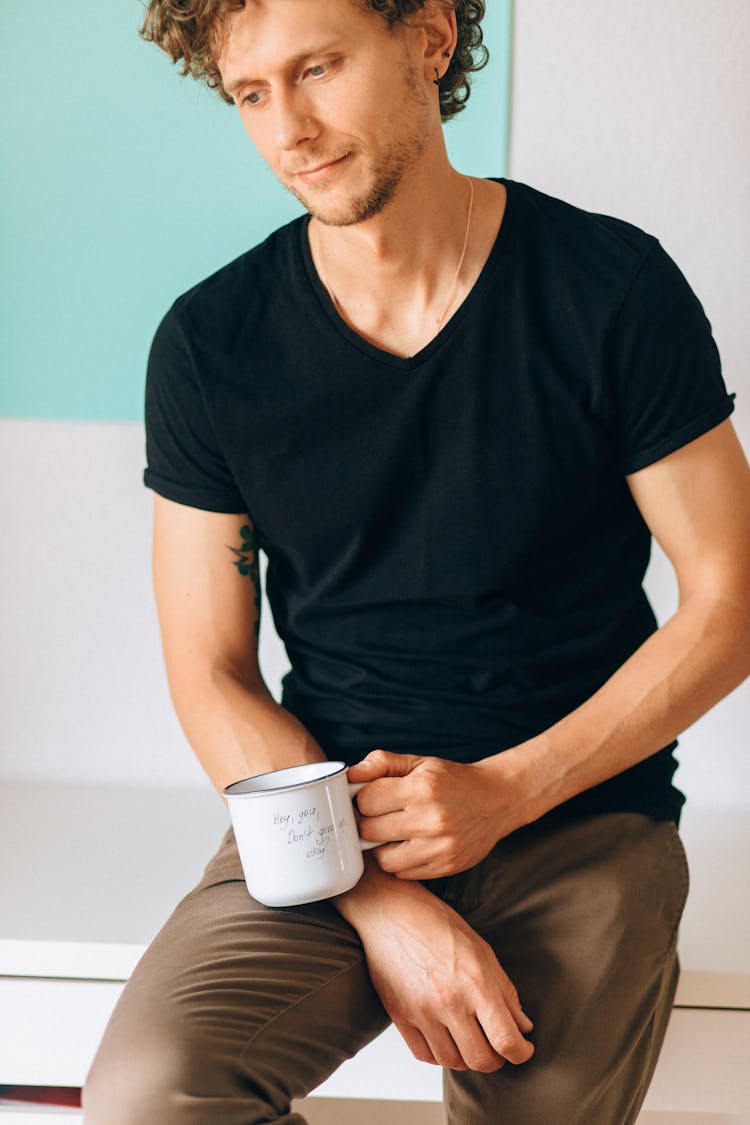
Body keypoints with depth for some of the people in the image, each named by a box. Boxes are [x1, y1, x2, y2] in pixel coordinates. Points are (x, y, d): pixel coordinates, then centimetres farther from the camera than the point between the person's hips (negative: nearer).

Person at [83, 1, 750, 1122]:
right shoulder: (210, 344, -2)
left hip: (581, 813, 0)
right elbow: (210, 673, 0)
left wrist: (504, 791, -13)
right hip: (327, 814, 1)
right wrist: (380, 903, -15)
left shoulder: (614, 289, -5)